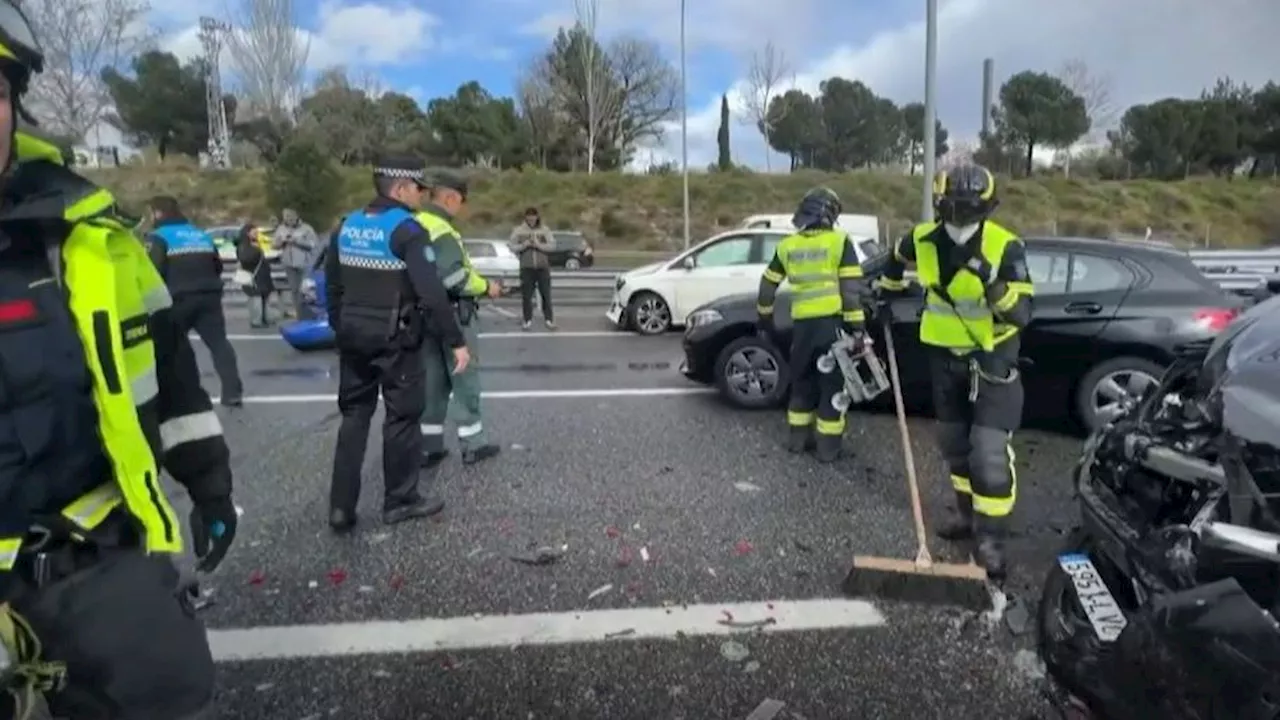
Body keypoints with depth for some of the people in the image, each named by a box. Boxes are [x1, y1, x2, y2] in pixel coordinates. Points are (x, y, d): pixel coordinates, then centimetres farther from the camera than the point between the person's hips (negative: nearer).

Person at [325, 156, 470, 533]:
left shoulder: (346, 226, 9)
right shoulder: (406, 230, -14)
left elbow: (333, 286, 15)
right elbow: (431, 293, -21)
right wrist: (455, 341, -17)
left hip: (353, 335, 7)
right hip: (395, 338, -7)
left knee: (354, 416, 13)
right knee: (402, 417, 7)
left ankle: (341, 506, 14)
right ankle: (400, 500, 18)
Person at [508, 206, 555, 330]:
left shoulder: (544, 229, 2)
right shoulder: (518, 230, 2)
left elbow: (552, 245, -5)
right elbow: (512, 247, 0)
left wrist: (538, 244, -19)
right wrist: (524, 245, -17)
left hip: (543, 267, 0)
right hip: (526, 267, 0)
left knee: (546, 294, 1)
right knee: (526, 295, 2)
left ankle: (548, 319, 8)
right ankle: (528, 320, 13)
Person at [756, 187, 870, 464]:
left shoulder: (787, 245, 10)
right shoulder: (839, 241, -2)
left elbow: (769, 284, 17)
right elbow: (852, 287, -7)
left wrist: (765, 317, 31)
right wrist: (857, 327, -5)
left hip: (802, 323, 4)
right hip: (832, 321, -3)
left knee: (802, 380, 19)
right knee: (832, 384, 5)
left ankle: (797, 437, 24)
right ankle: (828, 446, 8)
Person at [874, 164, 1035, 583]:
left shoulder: (1005, 247, -19)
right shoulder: (922, 240, -7)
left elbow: (1021, 314, -23)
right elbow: (897, 258, 18)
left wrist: (992, 284, -39)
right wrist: (886, 295, 29)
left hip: (991, 359, -5)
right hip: (945, 357, 5)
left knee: (989, 453, -10)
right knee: (954, 445, 16)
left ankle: (990, 541, 3)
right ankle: (969, 516, 34)